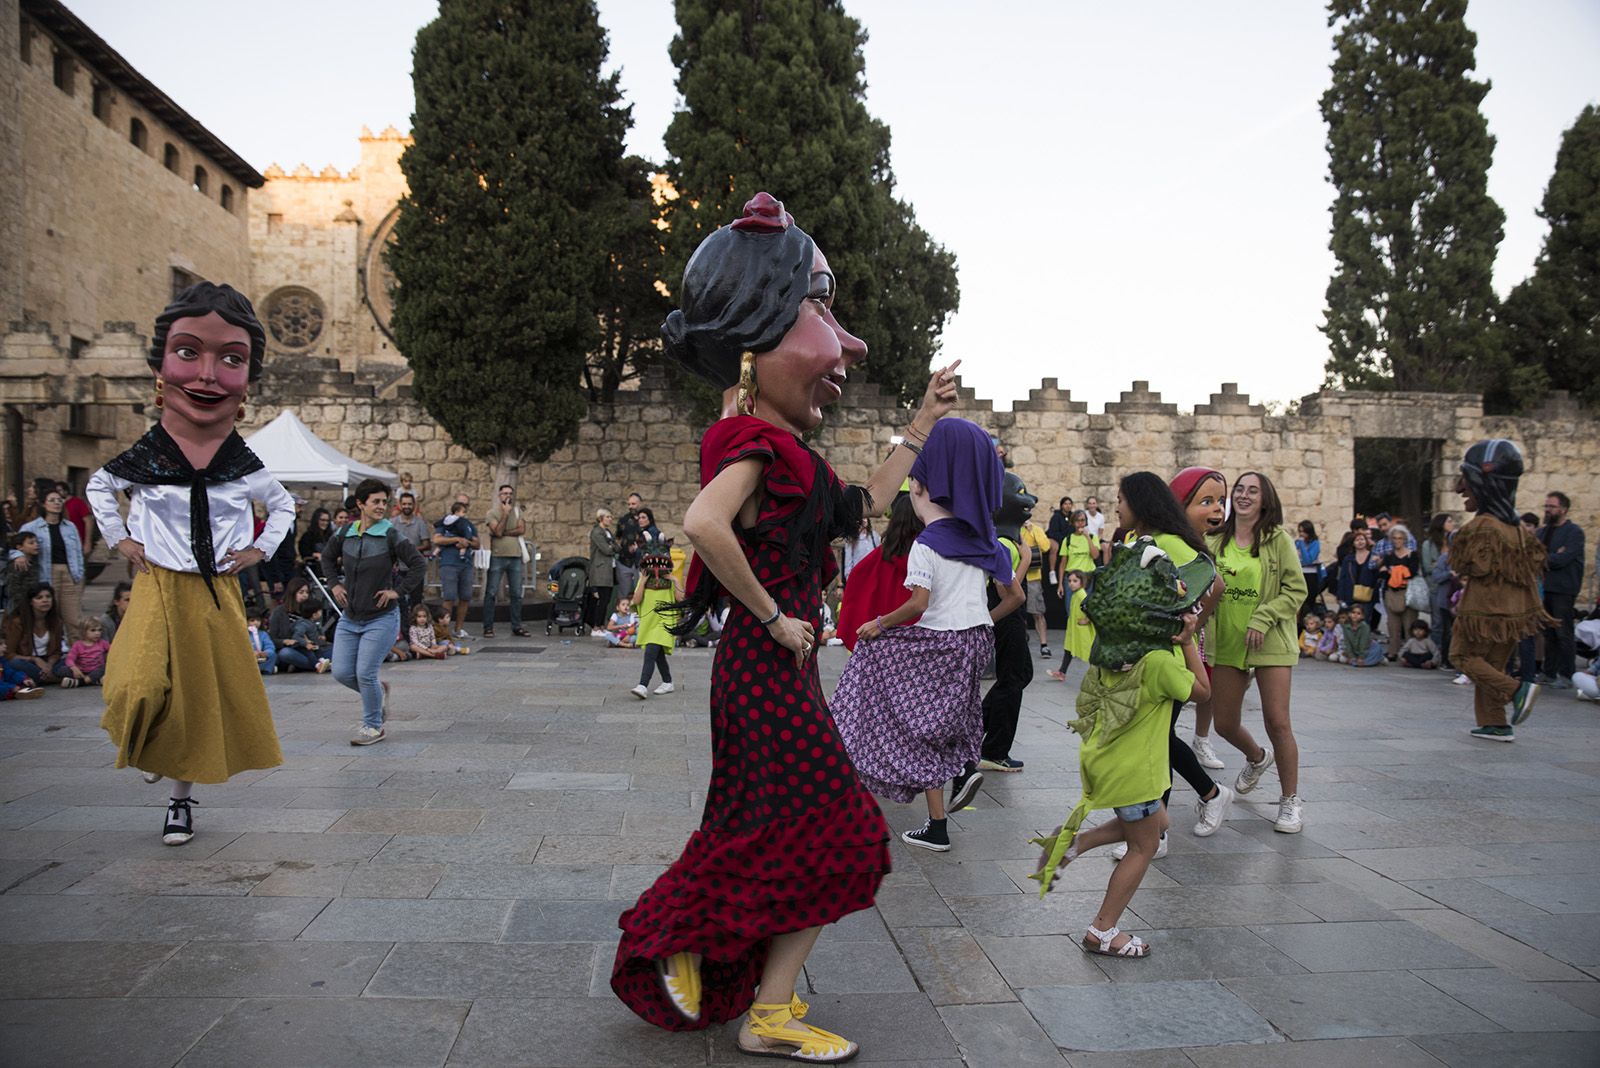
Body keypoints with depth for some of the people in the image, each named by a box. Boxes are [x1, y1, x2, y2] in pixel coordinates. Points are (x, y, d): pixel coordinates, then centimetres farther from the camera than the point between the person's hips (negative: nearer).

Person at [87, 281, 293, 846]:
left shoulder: (247, 468, -7)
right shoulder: (143, 458, -9)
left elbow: (284, 505, 15)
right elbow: (97, 488, 13)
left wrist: (261, 549, 4)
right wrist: (118, 539, 5)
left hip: (218, 595, 2)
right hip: (158, 588, -1)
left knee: (204, 698, 9)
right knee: (142, 690, -19)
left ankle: (181, 798, 27)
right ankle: (146, 752, 16)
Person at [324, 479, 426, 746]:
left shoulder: (391, 536, -10)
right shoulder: (344, 533, 3)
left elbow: (419, 566, -11)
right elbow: (327, 557, 22)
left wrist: (398, 591, -14)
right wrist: (334, 583, 10)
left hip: (381, 618, -5)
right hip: (349, 618, 5)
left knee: (365, 673, -7)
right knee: (341, 673, 2)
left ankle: (374, 726, 13)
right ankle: (379, 691, 32)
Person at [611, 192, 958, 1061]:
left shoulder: (783, 451, 13)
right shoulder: (757, 446, -18)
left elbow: (868, 501, 23)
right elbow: (702, 524, -35)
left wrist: (924, 420, 24)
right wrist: (771, 614, -24)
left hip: (771, 662, 10)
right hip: (771, 664, -10)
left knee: (758, 827, 18)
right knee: (831, 833, -2)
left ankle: (679, 948, 30)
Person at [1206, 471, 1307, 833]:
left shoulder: (1278, 539, -6)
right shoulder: (1216, 540, 3)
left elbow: (1296, 589, -6)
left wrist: (1263, 618, -17)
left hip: (1270, 642, -4)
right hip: (1226, 642, 4)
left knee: (1277, 722, -6)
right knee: (1224, 723, 9)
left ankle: (1291, 800, 12)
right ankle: (1257, 758, 44)